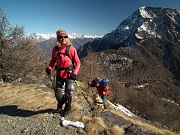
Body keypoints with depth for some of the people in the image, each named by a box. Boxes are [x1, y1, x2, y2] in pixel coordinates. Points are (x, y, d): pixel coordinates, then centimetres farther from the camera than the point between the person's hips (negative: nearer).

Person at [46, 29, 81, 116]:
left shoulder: (71, 49, -10)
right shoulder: (55, 49, 0)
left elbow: (77, 62, -8)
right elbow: (53, 60, 11)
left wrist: (74, 73, -20)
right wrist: (49, 68, -9)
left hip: (69, 74, -3)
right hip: (59, 74, 3)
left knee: (68, 93, 10)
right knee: (58, 94, 9)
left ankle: (67, 109, 35)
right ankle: (60, 107, 41)